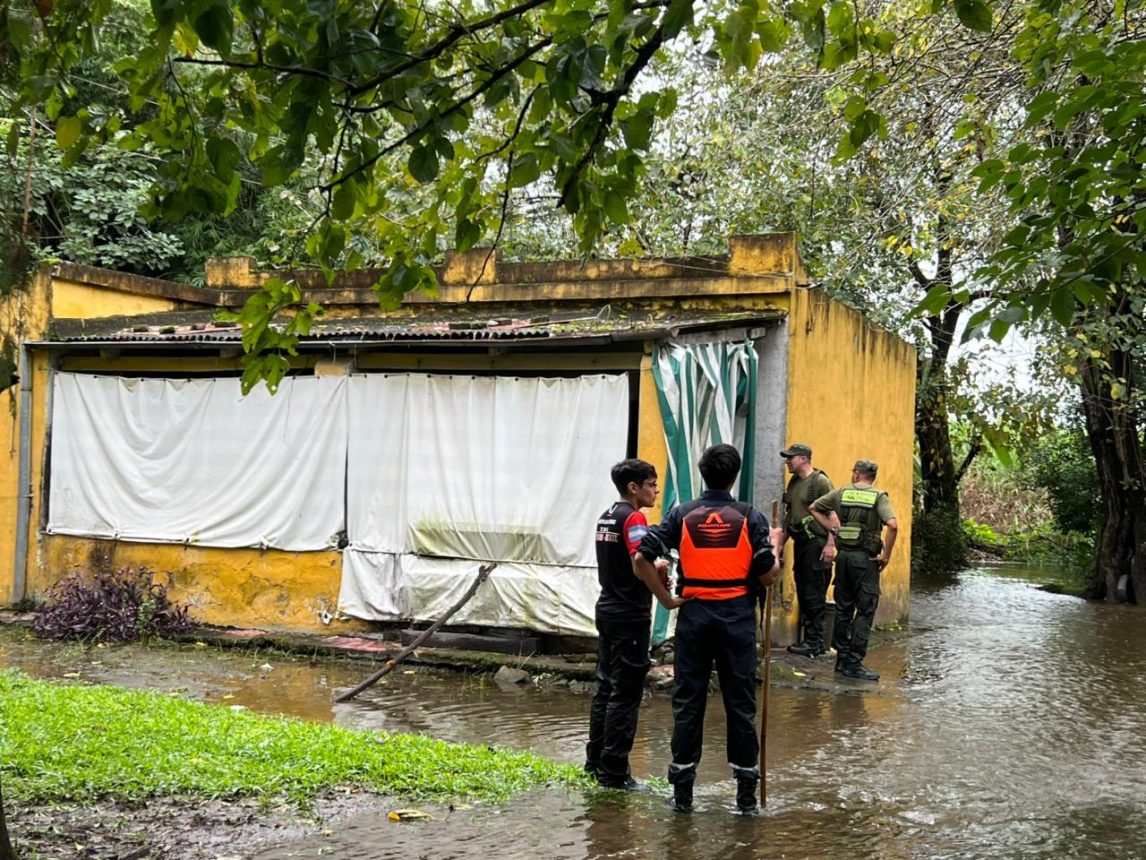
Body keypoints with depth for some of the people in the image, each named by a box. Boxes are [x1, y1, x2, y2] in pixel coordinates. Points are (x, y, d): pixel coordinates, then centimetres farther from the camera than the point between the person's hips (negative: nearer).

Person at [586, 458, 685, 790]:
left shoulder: (607, 517, 13)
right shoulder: (633, 518, -15)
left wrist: (656, 570, 1)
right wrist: (668, 599, -20)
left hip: (607, 610, 9)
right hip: (629, 616, -9)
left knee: (606, 687, 15)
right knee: (625, 694, -3)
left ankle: (596, 760, 22)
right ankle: (614, 772, 1)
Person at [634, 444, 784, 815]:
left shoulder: (682, 515, -1)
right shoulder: (749, 517, -5)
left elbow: (641, 558, -8)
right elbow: (769, 575, -4)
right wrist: (774, 545, 14)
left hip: (694, 616, 1)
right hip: (737, 617, -1)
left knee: (688, 702, 7)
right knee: (740, 704, 7)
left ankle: (682, 789, 12)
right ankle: (746, 793, 12)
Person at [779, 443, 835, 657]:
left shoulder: (820, 481, -9)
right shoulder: (793, 483, 16)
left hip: (815, 542, -8)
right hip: (799, 542, 9)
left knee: (814, 594, -6)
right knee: (802, 592, 10)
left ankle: (814, 642, -2)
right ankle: (808, 639, 17)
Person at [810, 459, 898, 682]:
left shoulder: (842, 493, 6)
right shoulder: (878, 496, -5)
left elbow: (814, 507, 14)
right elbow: (893, 525, -20)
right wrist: (886, 555, -11)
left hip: (843, 554, 4)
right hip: (866, 557, -4)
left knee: (843, 608, 14)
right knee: (865, 610, 0)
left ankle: (842, 658, 19)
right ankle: (854, 663, -4)